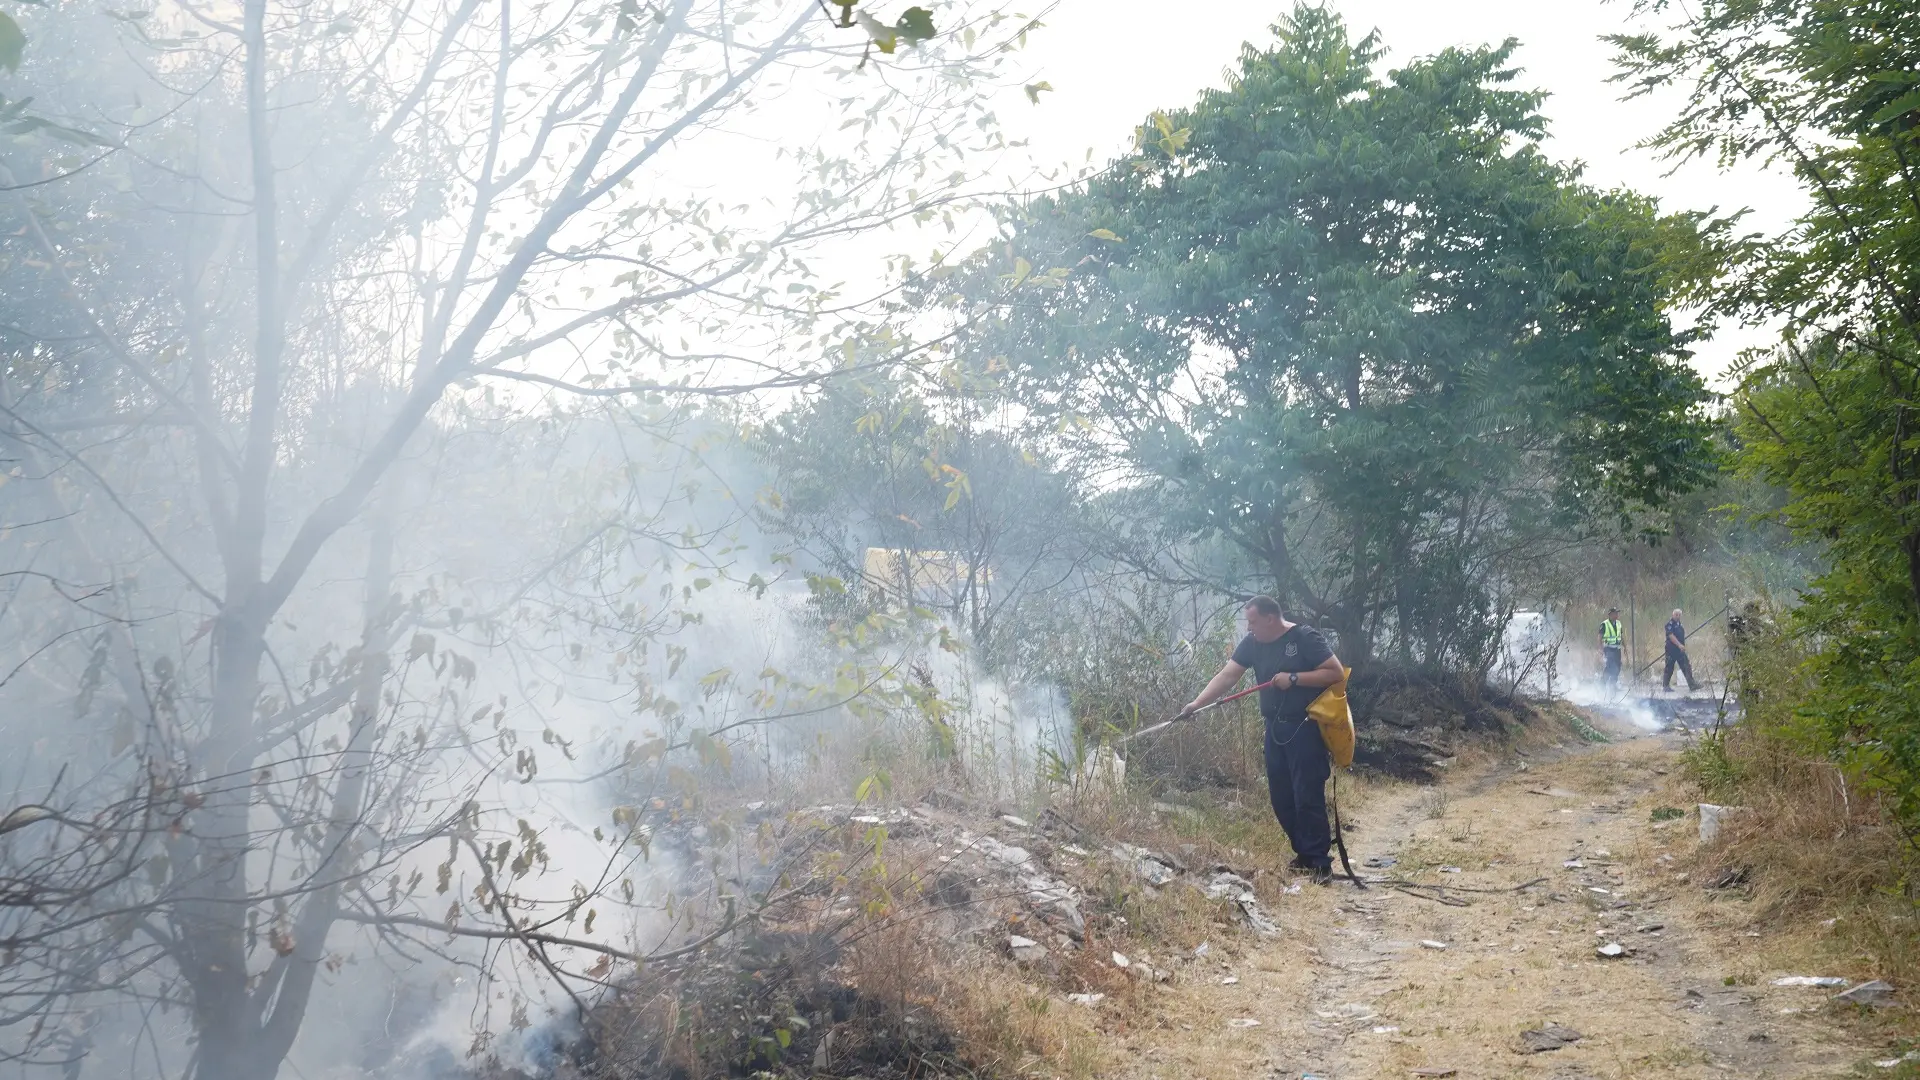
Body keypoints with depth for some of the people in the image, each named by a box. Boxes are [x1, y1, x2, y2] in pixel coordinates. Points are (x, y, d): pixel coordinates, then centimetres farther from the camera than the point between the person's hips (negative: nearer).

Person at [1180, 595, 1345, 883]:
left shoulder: (1305, 638, -12)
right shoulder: (1252, 643, 5)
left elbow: (1336, 672, -14)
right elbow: (1226, 676, 1)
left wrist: (1294, 678, -19)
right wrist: (1197, 703, -10)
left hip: (1306, 729, -7)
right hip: (1275, 729, 7)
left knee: (1308, 798, -8)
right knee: (1281, 798, 9)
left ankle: (1320, 863, 0)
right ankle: (1303, 854, 23)